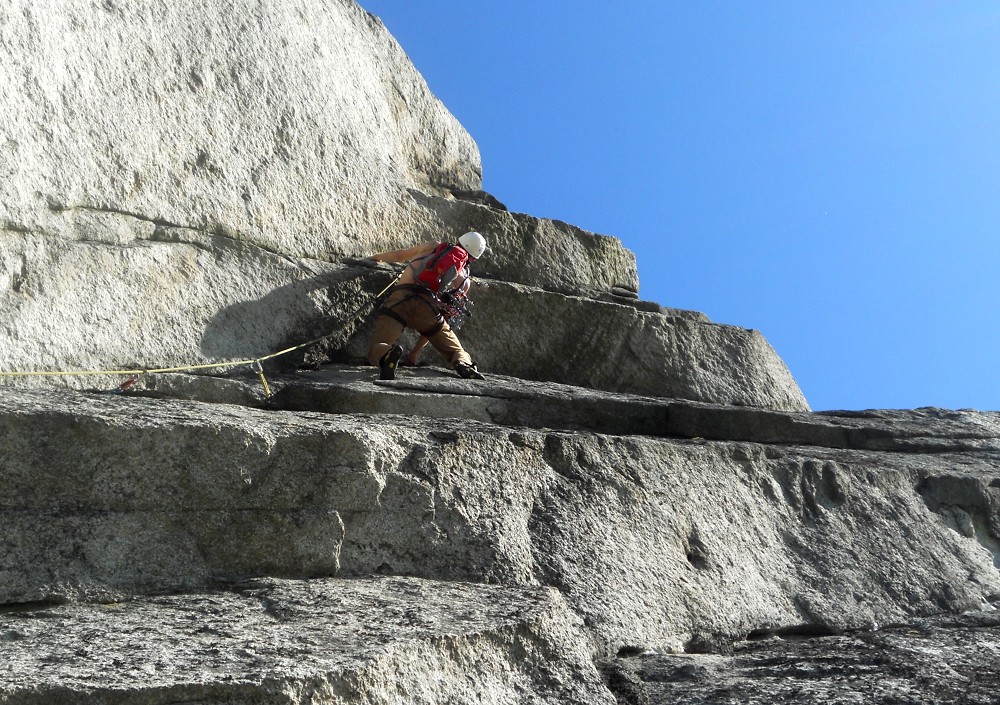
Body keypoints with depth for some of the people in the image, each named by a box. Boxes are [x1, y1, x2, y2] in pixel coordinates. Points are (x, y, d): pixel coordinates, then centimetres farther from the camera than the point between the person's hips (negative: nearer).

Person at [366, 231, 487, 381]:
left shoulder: (432, 247, 23)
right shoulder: (464, 280, 25)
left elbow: (399, 255, 32)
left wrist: (377, 257, 53)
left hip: (399, 298, -1)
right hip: (428, 308, 1)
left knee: (376, 352, -3)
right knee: (456, 351, 14)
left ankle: (387, 356, -40)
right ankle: (465, 366, -22)